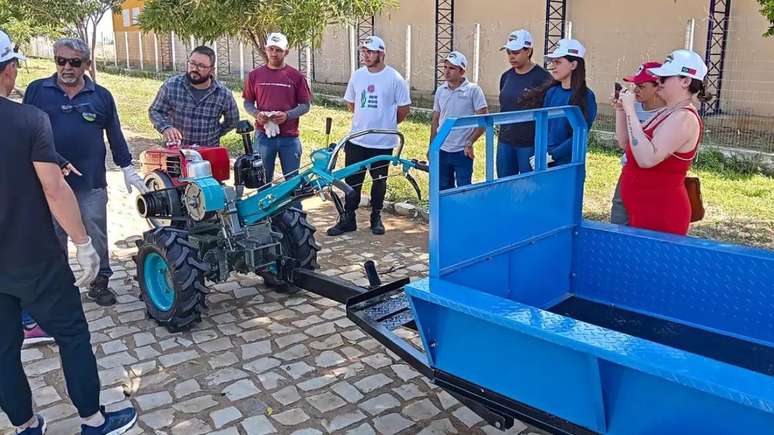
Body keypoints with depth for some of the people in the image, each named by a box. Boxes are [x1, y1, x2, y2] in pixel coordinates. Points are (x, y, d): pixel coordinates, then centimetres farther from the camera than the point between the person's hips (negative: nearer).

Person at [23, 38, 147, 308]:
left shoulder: (101, 96, 4)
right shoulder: (36, 91, 2)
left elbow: (115, 135, 10)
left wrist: (127, 168, 9)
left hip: (91, 183, 0)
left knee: (96, 235, 6)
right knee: (54, 238, 10)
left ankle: (99, 283, 21)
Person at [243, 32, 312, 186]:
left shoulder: (296, 76, 0)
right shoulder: (255, 75, 4)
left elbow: (305, 105, 1)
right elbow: (248, 103, 10)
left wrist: (287, 115, -16)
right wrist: (256, 114, -11)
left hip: (289, 137, -1)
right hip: (263, 136, 1)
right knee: (263, 179, 10)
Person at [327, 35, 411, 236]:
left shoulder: (394, 78, -8)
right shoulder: (357, 75, 3)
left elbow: (405, 108, -2)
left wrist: (387, 124, 6)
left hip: (383, 142, -3)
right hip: (357, 140, 3)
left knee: (379, 181, 11)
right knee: (352, 181, 7)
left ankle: (376, 218, 26)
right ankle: (347, 219, 17)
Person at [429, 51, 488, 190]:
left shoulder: (473, 90, -8)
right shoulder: (440, 91, 7)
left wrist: (470, 143, -12)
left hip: (462, 152, -4)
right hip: (442, 151, 5)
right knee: (443, 191, 13)